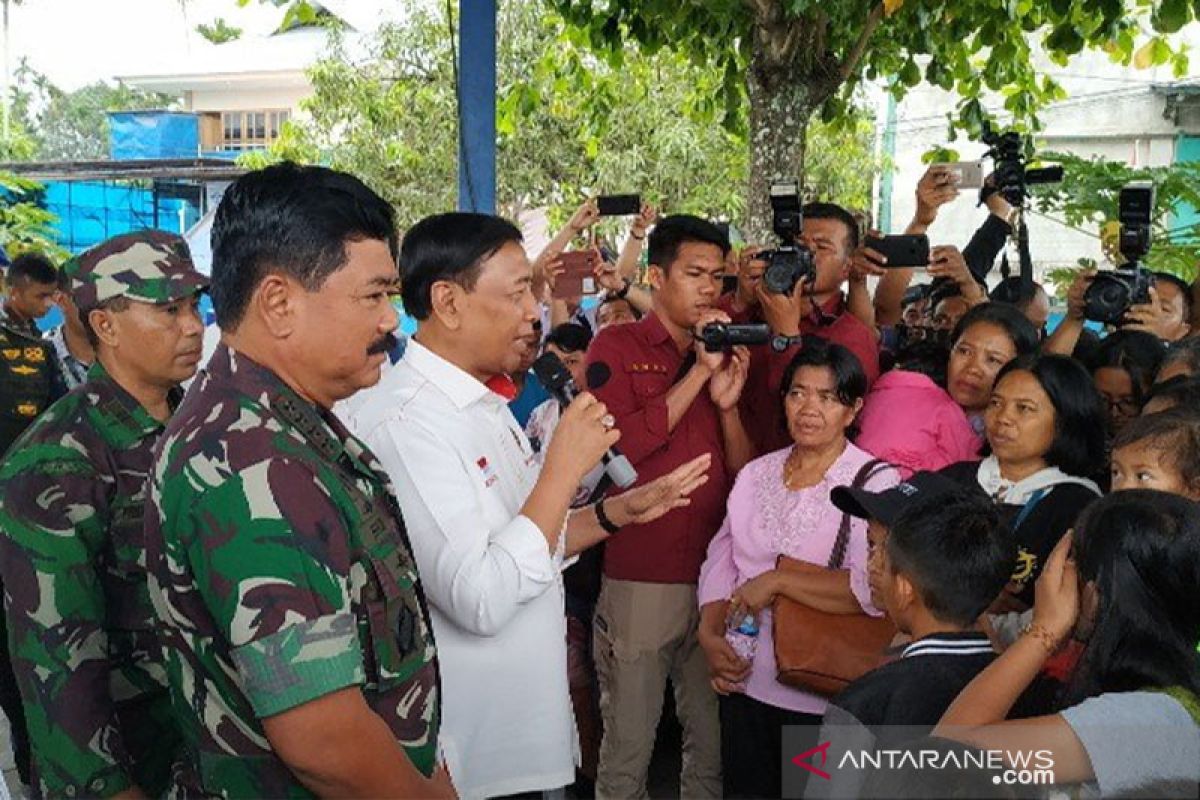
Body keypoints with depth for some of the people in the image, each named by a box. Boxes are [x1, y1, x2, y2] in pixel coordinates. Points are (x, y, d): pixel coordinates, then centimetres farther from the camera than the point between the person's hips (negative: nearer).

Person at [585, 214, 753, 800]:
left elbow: (745, 477, 8)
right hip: (639, 579, -4)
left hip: (716, 579, 5)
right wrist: (698, 373, -13)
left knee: (714, 743, 13)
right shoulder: (616, 347, -1)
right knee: (628, 750, 6)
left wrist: (728, 401, -8)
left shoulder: (722, 356, 13)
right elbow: (617, 448, -16)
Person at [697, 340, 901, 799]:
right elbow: (719, 562, 7)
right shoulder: (756, 474, 7)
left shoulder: (875, 482, -11)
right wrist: (710, 633, -8)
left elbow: (872, 589, -25)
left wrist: (775, 581, -20)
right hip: (744, 683, 5)